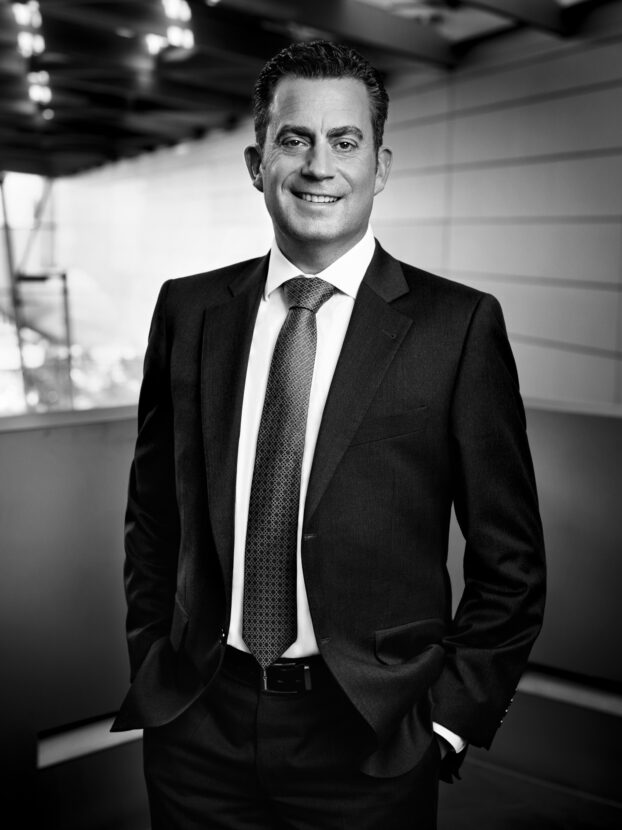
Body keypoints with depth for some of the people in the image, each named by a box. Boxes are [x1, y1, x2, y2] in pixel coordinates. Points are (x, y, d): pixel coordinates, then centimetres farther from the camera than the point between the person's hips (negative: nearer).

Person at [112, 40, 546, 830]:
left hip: (368, 739, -2)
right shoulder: (188, 309, 0)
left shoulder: (458, 325, -9)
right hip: (196, 726, 3)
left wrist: (451, 718, -6)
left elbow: (509, 560, -5)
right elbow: (152, 516, 8)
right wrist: (150, 672, 5)